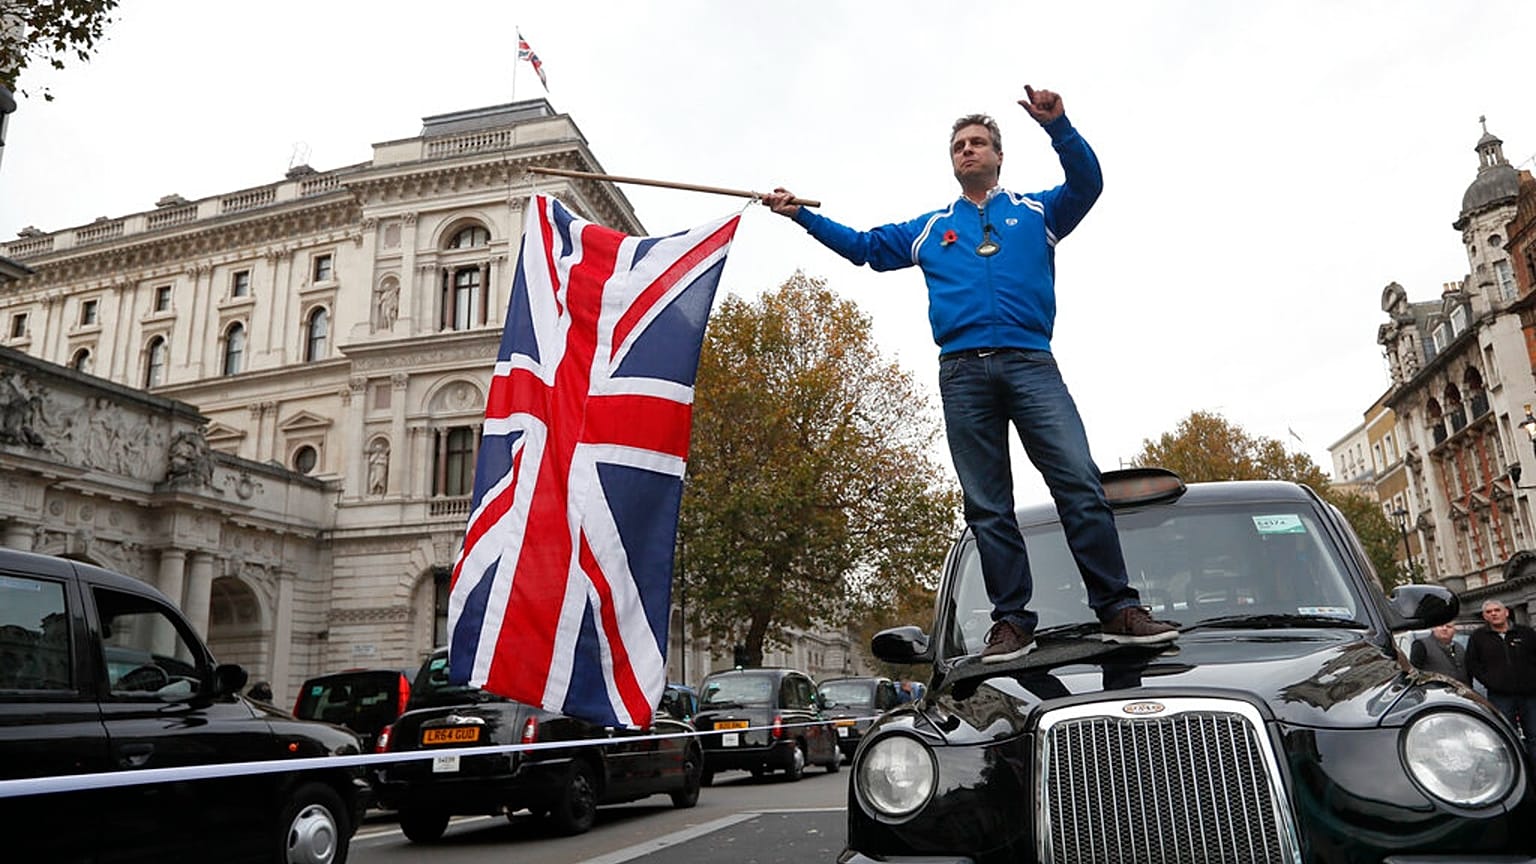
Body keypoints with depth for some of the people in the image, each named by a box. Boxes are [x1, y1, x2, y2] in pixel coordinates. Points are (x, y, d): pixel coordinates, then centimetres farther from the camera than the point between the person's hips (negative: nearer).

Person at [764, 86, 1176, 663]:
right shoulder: (930, 229, 26)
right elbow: (863, 246, 27)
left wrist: (1058, 128, -11)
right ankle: (1012, 621, 4)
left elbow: (1086, 183, 4)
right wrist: (801, 214, 21)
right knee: (987, 507, -1)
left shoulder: (1034, 212, 20)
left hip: (1030, 363, -2)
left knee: (1080, 482, -13)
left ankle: (1118, 610, -8)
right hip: (962, 372, 2)